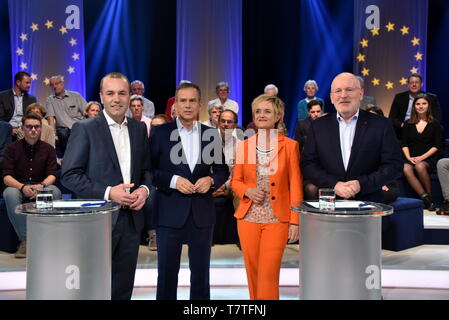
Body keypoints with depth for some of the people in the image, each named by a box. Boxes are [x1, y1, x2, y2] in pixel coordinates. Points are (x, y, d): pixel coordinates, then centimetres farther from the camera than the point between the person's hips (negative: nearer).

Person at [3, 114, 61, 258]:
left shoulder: (48, 149, 5)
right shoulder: (12, 148, 2)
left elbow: (52, 175, -3)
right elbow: (6, 177, -7)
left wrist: (41, 185, -26)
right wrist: (22, 187, -28)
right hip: (18, 187, 0)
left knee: (55, 192, -32)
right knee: (9, 193, -34)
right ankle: (24, 240, -29)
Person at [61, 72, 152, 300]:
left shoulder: (139, 129, 10)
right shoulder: (84, 129, -6)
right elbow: (69, 175, -9)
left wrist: (144, 189, -5)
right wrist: (108, 193, -18)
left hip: (131, 219, 5)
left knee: (123, 289, 14)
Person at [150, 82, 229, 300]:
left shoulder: (211, 134, 6)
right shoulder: (160, 132, 0)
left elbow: (222, 170, 12)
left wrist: (211, 180, -9)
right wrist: (173, 180, -16)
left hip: (202, 212, 2)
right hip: (170, 212, -2)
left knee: (201, 272, 11)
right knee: (167, 273, 7)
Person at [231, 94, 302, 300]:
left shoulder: (290, 145, -1)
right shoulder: (244, 146, 6)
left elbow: (295, 186, -1)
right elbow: (235, 181, 12)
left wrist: (295, 221, -5)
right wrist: (247, 190, -10)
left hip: (277, 219, -2)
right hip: (248, 218, 3)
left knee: (268, 275, -5)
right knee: (252, 274, 9)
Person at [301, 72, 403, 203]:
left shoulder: (381, 125, 3)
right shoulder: (318, 126, 8)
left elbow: (394, 166, 1)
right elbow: (307, 164, 5)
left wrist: (362, 184, -11)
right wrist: (333, 184, -9)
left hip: (368, 202, -2)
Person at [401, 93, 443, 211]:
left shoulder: (435, 124, 9)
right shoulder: (408, 124, 15)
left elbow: (437, 146, 2)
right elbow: (404, 144, 10)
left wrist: (422, 157, -11)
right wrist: (409, 158, -9)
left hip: (429, 158, -2)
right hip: (412, 159, 2)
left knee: (420, 166, -36)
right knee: (406, 169, -33)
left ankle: (429, 195, -20)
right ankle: (425, 198, -32)